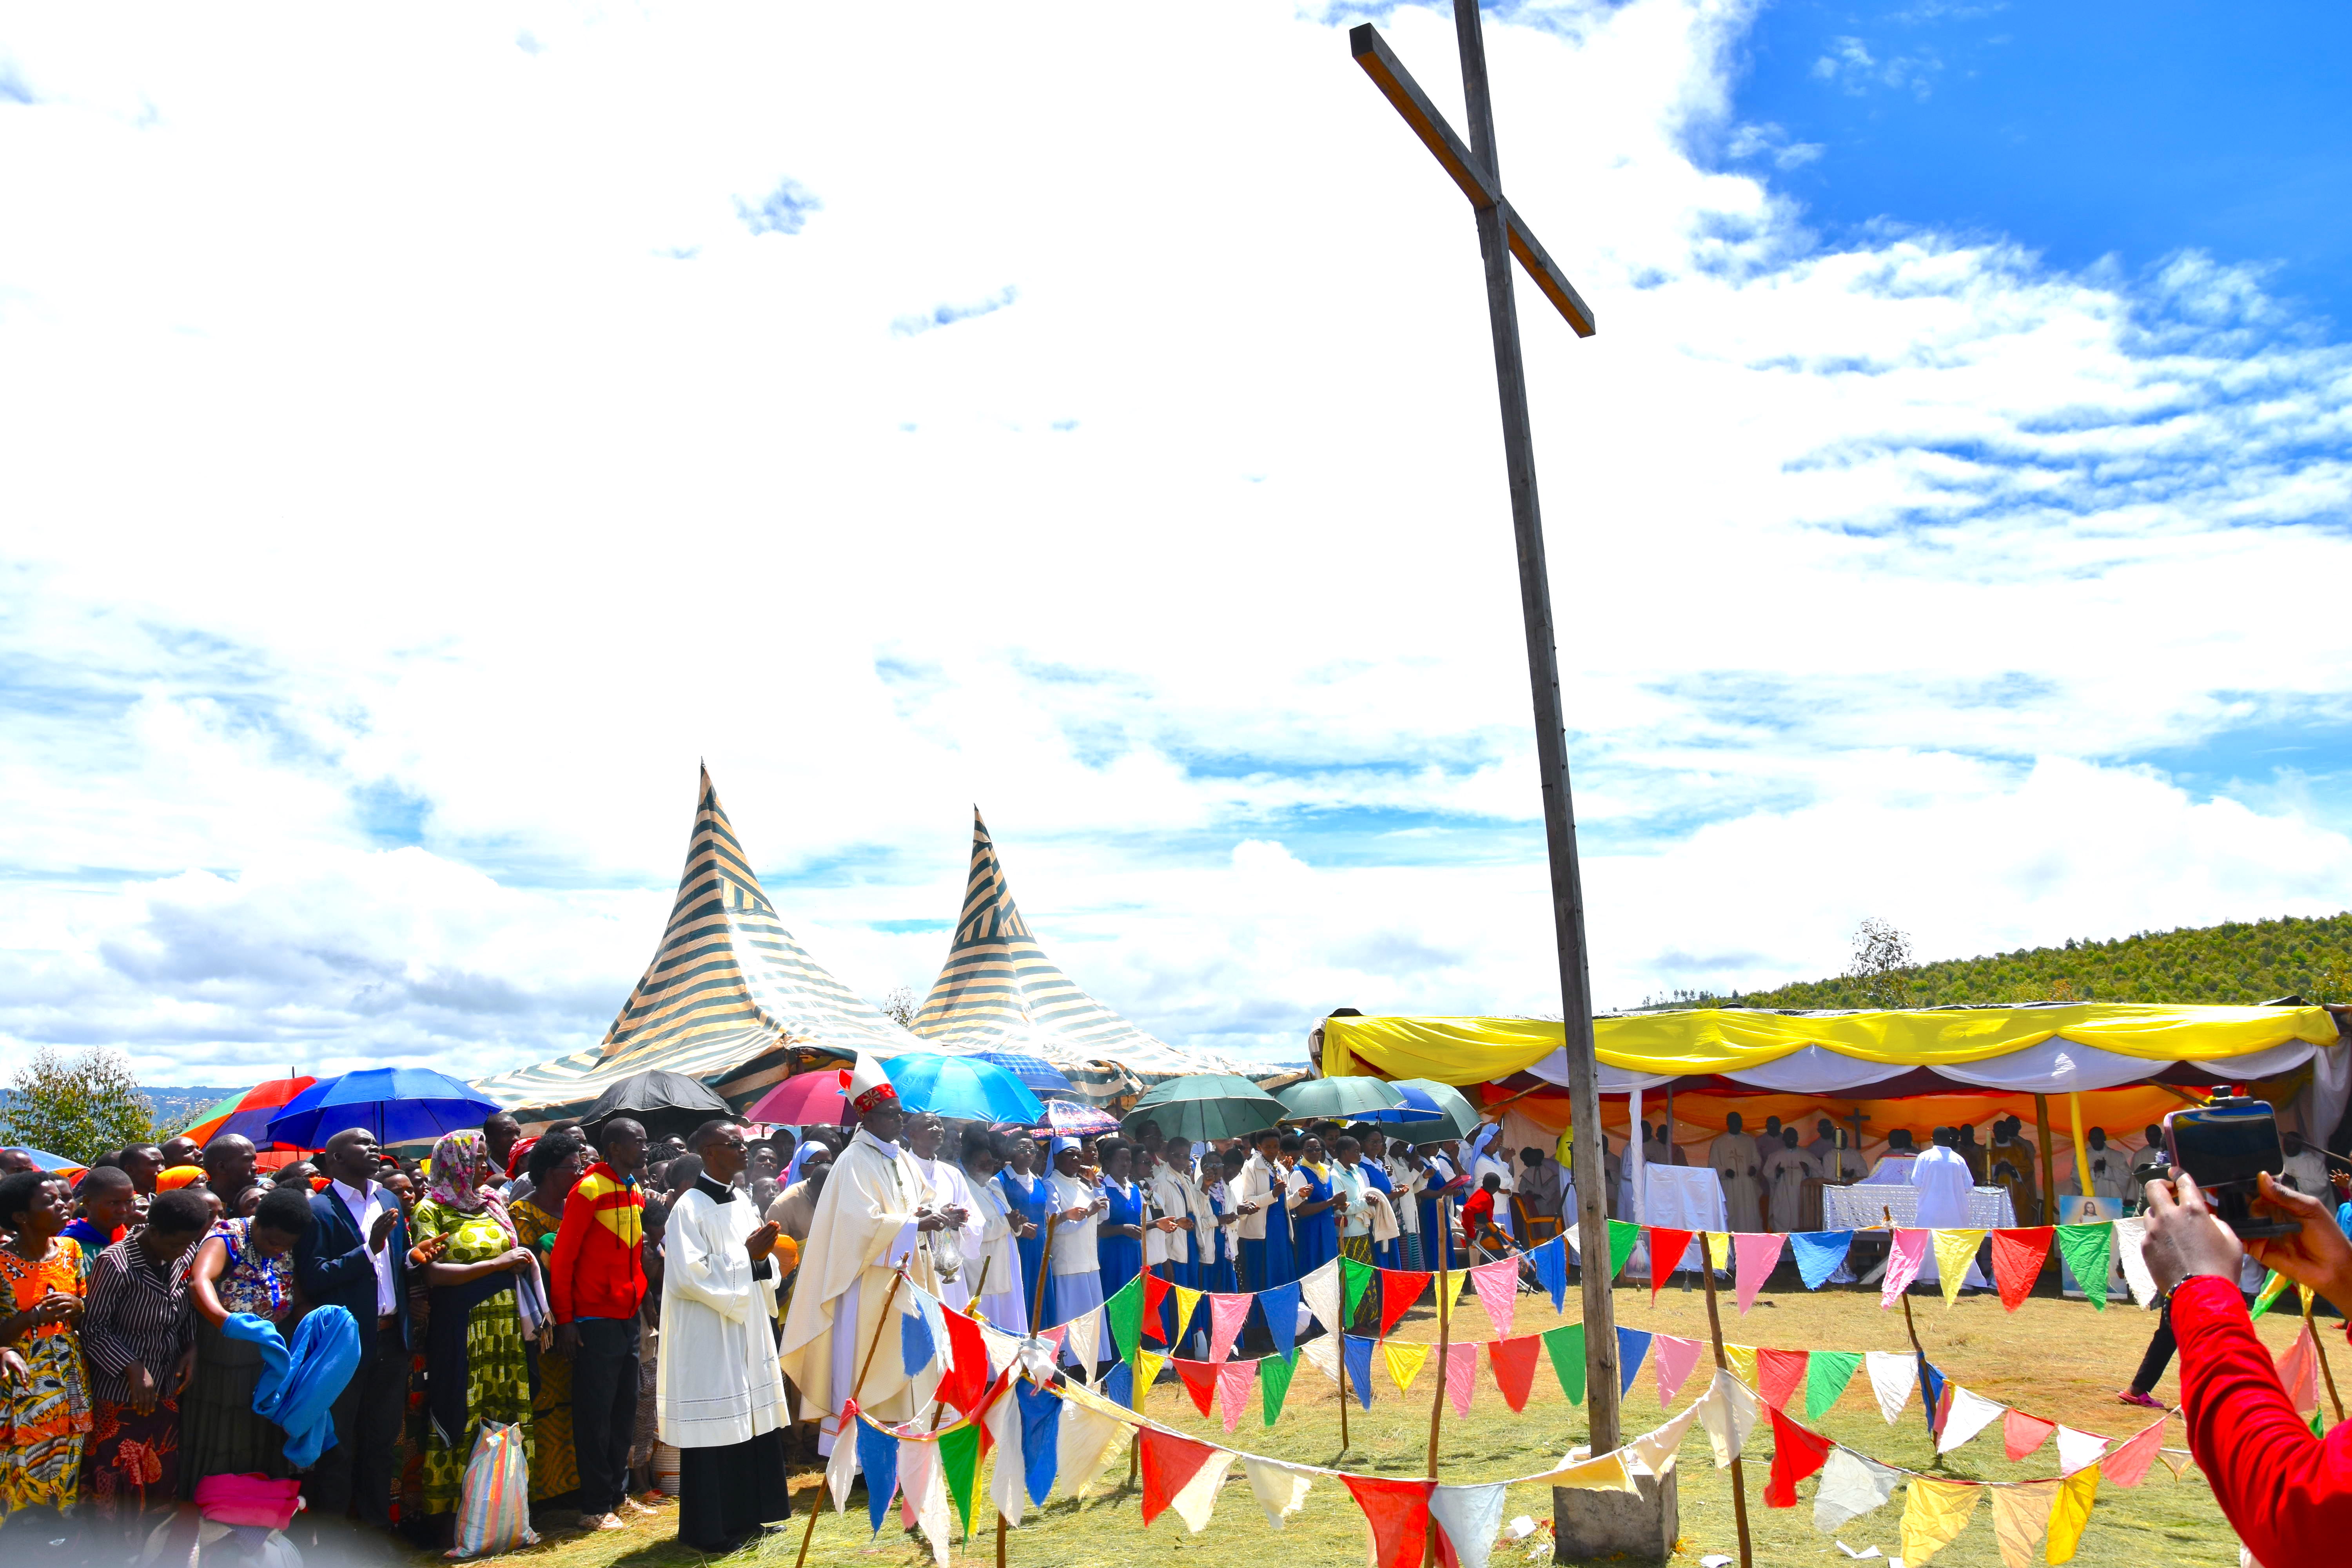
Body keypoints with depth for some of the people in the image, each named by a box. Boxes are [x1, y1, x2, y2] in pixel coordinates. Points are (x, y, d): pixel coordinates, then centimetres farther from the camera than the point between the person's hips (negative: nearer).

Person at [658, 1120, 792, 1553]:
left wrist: (764, 1256, -7)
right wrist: (747, 1254, -16)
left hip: (746, 1327, 8)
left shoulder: (742, 1204, 11)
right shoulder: (690, 1207, -12)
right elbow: (690, 1275, -18)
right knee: (715, 1425, -3)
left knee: (751, 1419, 10)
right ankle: (708, 1529, 10)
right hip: (708, 1334, -8)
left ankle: (745, 1515, 22)